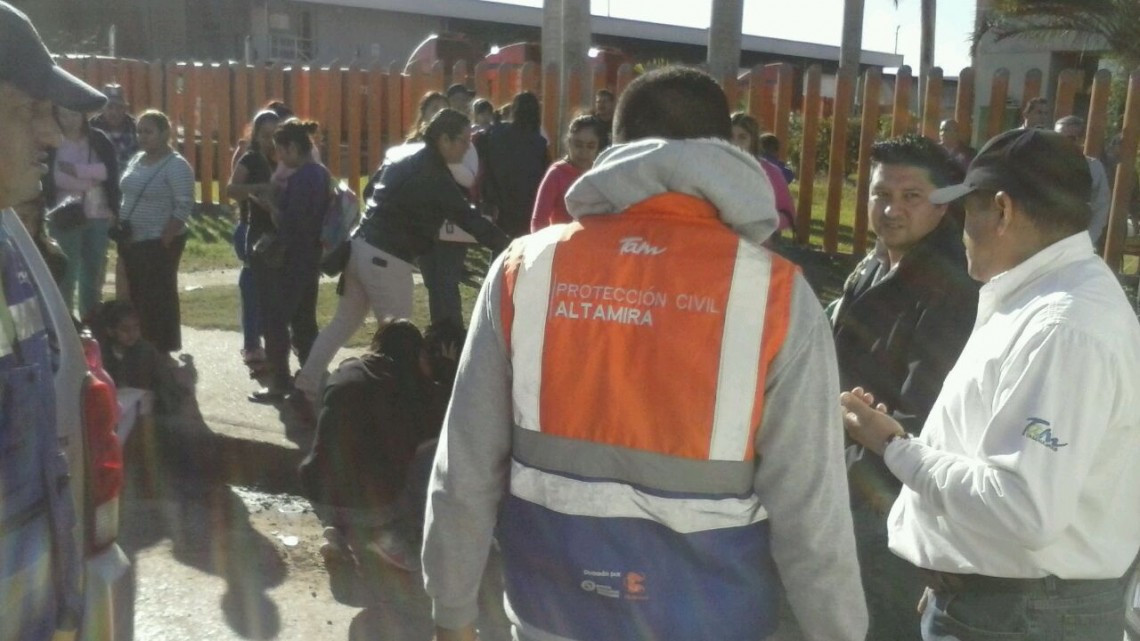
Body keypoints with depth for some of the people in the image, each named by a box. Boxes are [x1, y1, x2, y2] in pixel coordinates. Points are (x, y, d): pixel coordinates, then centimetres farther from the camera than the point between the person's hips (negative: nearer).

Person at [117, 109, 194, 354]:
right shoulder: (136, 160, 12)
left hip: (158, 243, -8)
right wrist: (119, 226, 7)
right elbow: (127, 198, 19)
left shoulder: (176, 166, -12)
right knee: (137, 297, 13)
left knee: (158, 299, -4)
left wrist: (163, 242, -19)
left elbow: (184, 208, -17)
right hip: (133, 242, 8)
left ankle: (162, 354, 4)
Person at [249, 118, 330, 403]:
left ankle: (279, 383, 6)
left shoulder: (299, 178, -19)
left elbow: (292, 224, -23)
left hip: (289, 260, -9)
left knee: (276, 321, 1)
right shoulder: (321, 173, 10)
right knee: (304, 319, 15)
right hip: (310, 257, 9)